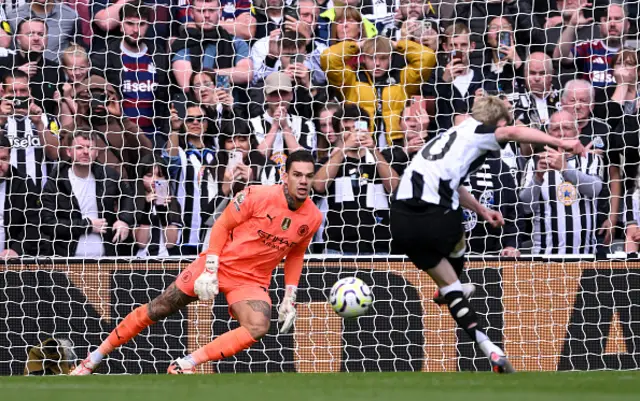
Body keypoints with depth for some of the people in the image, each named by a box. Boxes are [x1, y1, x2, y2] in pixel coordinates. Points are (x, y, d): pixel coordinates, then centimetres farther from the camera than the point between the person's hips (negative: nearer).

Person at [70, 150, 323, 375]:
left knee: (259, 327, -29)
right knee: (157, 310, 2)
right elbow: (222, 226, -9)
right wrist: (210, 271, -15)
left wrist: (289, 297, 6)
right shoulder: (258, 196, -18)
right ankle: (95, 358, 19)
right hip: (219, 264, -2)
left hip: (252, 280, 2)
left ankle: (183, 366, -23)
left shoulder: (313, 218, -6)